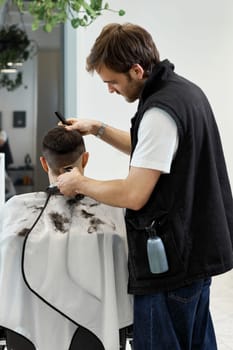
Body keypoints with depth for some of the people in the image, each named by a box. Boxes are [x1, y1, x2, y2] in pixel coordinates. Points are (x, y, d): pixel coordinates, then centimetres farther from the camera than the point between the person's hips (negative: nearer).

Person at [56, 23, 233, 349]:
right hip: (199, 248, 10)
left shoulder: (160, 111, -23)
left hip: (171, 259, -10)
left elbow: (134, 195, -23)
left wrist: (79, 183, -7)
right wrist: (99, 130, 16)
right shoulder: (184, 89, 8)